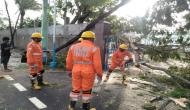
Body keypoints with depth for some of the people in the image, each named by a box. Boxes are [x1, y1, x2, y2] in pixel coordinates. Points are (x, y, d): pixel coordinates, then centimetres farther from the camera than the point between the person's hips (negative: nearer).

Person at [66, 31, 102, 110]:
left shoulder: (73, 47, 3)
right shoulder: (94, 48, -11)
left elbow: (69, 60, 8)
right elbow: (97, 63, -13)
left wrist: (69, 70, 19)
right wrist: (99, 74, -3)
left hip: (76, 71, 4)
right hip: (88, 72, -3)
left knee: (75, 88, 16)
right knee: (86, 90, 10)